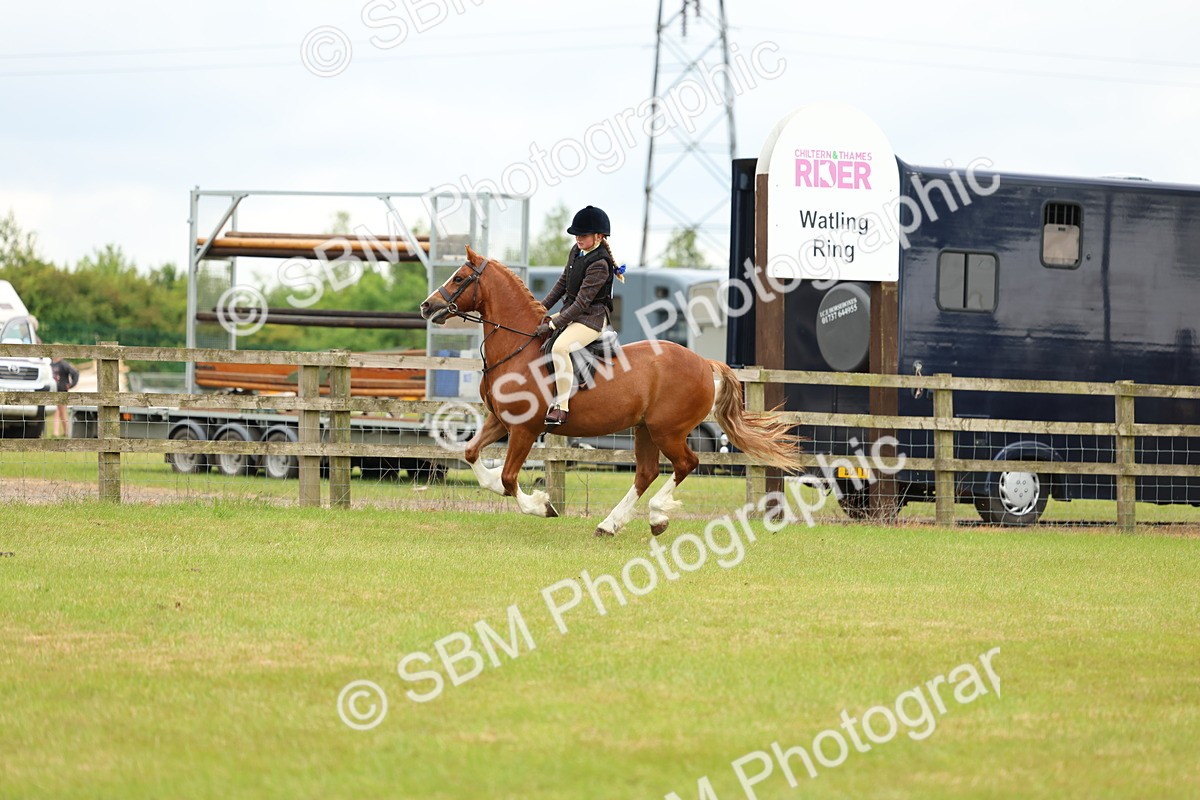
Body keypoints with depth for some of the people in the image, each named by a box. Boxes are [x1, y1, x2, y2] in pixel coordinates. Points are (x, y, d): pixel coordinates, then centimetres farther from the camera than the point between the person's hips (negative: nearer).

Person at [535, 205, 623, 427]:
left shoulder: (599, 264, -21)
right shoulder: (577, 251, 7)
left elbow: (582, 303, -24)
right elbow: (563, 283, 18)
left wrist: (552, 325, -25)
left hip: (592, 318, -10)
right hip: (572, 313, 10)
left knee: (560, 347, -36)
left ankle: (562, 406, -35)